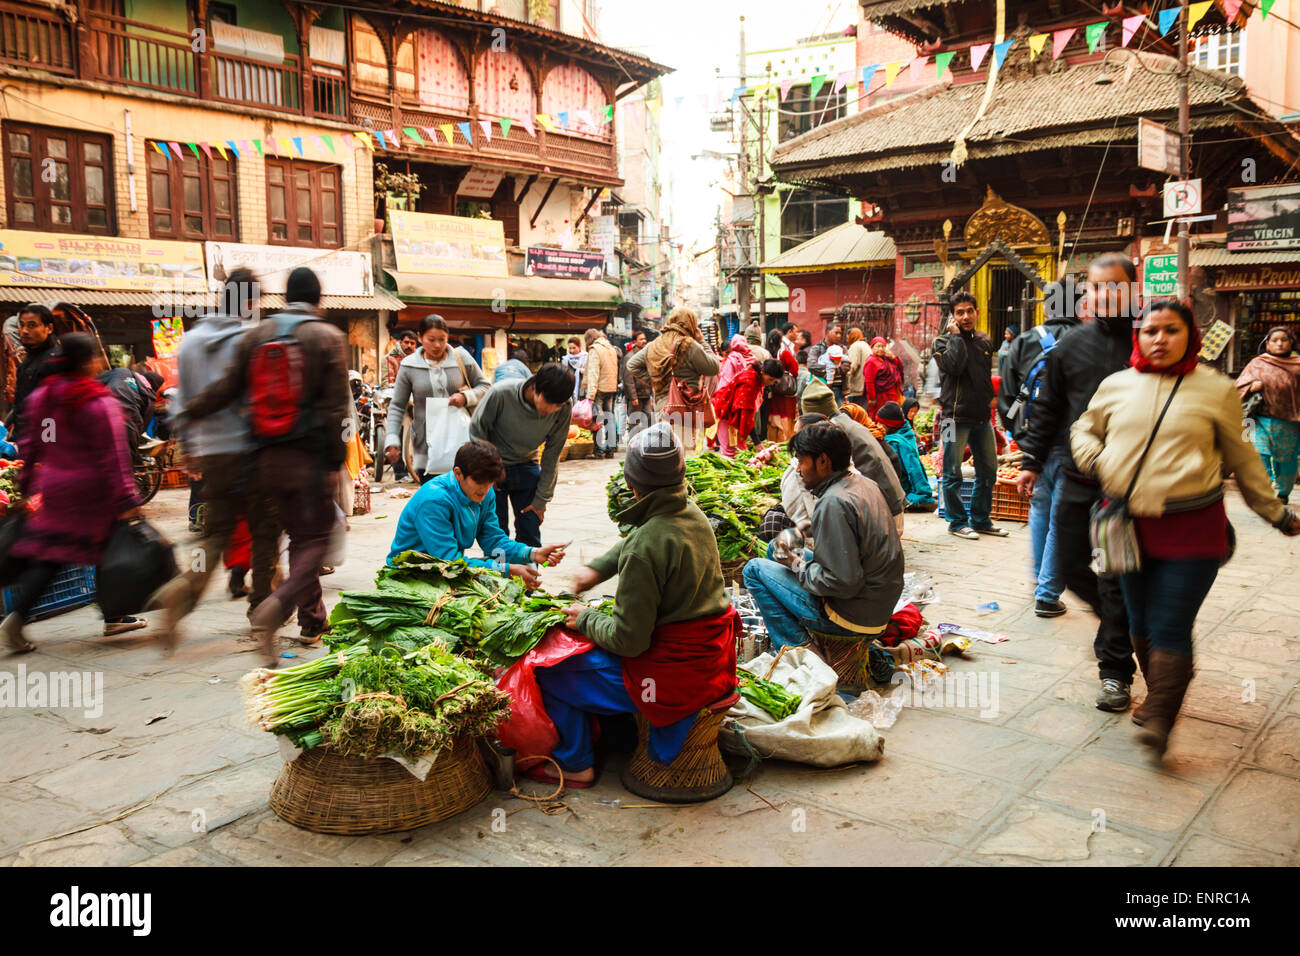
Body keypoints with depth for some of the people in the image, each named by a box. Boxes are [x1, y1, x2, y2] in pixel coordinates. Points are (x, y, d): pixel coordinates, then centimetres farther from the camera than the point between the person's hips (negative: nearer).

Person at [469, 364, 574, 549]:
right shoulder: (501, 394, -28)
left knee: (531, 533, 1)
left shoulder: (564, 408, -20)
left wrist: (541, 499, -5)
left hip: (527, 468, 2)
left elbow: (552, 455, -9)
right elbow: (476, 431, -10)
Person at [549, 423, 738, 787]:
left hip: (671, 673, -9)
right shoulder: (693, 514, 0)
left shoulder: (645, 550, -27)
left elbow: (628, 639, -22)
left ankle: (575, 765, 23)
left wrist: (586, 619, -5)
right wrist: (597, 567, 12)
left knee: (551, 674, 6)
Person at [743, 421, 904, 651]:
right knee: (777, 549, 22)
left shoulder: (833, 503, -25)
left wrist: (798, 565, -12)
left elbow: (843, 583, -27)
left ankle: (797, 647, 0)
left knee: (754, 569, -2)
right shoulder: (864, 484, 5)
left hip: (852, 618, -10)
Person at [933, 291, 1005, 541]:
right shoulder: (943, 341, -4)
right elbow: (954, 365, -24)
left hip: (981, 417, 6)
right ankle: (958, 521, 10)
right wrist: (956, 335, -15)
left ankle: (980, 520, 24)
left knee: (988, 470, 11)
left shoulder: (984, 341, 13)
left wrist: (989, 398, 17)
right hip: (956, 415, -6)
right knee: (952, 473, -2)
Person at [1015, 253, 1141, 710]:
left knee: (1117, 577, 0)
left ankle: (1115, 668, 14)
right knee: (1071, 567, 11)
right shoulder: (1071, 346, 6)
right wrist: (1031, 461, 8)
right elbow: (1047, 409, 12)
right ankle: (1121, 624, 38)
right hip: (1077, 478, 4)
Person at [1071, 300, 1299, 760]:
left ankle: (1158, 721, -1)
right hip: (1129, 523, 4)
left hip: (1191, 529, -3)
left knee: (1171, 628, -7)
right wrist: (1094, 462, 2)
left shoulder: (1216, 390, 1)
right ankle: (1158, 695, 34)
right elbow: (1083, 429, 22)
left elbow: (1242, 459, 10)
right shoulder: (1115, 385, 7)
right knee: (1141, 623, 14)